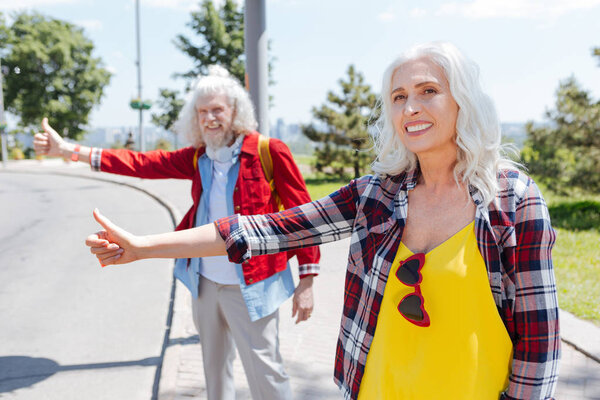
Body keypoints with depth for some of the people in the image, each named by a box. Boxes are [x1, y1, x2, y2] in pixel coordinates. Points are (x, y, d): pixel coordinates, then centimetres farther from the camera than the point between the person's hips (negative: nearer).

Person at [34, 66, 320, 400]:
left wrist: (307, 281, -12)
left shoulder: (269, 152, -11)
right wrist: (68, 149, -1)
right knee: (215, 369, 20)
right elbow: (141, 163, 3)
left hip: (250, 287, -6)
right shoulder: (197, 158, 6)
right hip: (205, 282, 6)